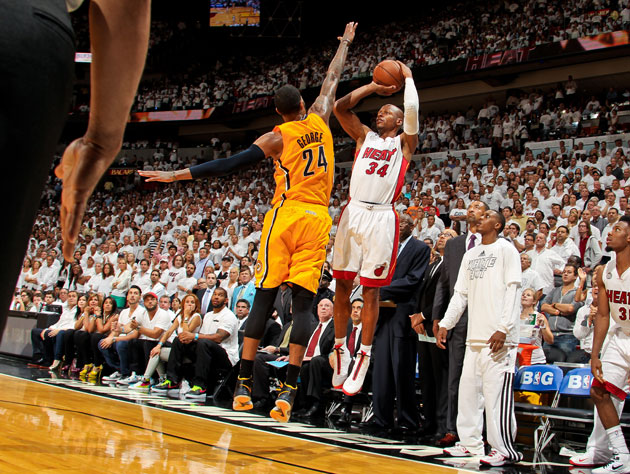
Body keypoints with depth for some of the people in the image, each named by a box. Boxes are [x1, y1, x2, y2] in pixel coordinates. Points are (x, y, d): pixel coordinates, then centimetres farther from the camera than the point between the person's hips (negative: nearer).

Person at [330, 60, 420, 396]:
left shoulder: (404, 143, 9)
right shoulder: (365, 137, 19)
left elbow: (412, 111, -7)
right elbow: (340, 107, 11)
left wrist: (408, 77, 7)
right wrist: (372, 87, 14)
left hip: (381, 218, -4)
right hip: (352, 213, 4)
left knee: (371, 291, -2)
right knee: (342, 285, 4)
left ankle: (364, 358, 2)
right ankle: (340, 349, 15)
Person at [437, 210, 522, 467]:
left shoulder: (505, 249, -1)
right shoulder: (470, 255, 20)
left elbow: (512, 291, -9)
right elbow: (460, 294, 21)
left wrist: (503, 329, -17)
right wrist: (445, 324, 11)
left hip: (498, 338, -7)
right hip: (474, 336, 7)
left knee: (496, 392, -9)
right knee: (468, 390, 8)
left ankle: (503, 449, -4)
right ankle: (471, 443, 16)